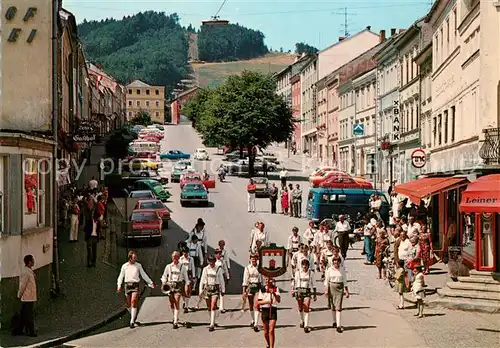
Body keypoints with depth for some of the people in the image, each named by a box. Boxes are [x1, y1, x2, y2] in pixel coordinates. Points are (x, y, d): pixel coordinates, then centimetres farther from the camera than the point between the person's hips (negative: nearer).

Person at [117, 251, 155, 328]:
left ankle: (132, 322, -14)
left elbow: (144, 275, 13)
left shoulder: (138, 265, 6)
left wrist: (151, 283, 12)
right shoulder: (124, 266, 7)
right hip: (127, 285, 2)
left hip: (135, 285, -2)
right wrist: (119, 286, -3)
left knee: (134, 302, -15)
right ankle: (133, 316, 34)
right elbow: (121, 277, 10)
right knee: (128, 304, 5)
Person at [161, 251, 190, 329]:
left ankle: (175, 322, -12)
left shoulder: (182, 267, 4)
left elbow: (186, 277, 9)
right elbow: (164, 276, 11)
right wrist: (163, 283, -4)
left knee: (177, 303, -12)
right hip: (170, 285, 3)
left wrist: (187, 286, 5)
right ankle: (175, 317, 35)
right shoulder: (168, 266, 7)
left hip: (178, 286, -2)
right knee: (171, 304, 8)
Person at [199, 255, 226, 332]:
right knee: (209, 307, 11)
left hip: (215, 289, -2)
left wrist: (223, 290, 7)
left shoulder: (218, 270, 0)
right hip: (207, 289, 2)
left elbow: (221, 280, 7)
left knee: (213, 307, -12)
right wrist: (201, 291, 6)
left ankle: (212, 325, -14)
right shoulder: (205, 269, 3)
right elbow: (202, 280, 7)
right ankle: (212, 321, 31)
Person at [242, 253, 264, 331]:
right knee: (251, 306, 12)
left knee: (256, 306, -11)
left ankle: (256, 324, -14)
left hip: (258, 287, 0)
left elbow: (262, 279, 13)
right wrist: (244, 292, -6)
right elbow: (245, 280, -1)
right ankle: (253, 320, 34)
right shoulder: (247, 268, 0)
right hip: (250, 287, 0)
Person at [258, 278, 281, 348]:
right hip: (265, 310, 2)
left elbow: (279, 300, -10)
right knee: (266, 332, 13)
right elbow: (259, 302, -1)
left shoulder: (275, 289, 0)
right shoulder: (262, 290, 1)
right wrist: (267, 301, -19)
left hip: (273, 310, -2)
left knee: (271, 331, -12)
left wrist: (274, 293, -27)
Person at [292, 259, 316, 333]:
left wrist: (314, 294, 9)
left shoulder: (311, 273, 3)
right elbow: (294, 282, 13)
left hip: (307, 292, -1)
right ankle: (302, 321, 37)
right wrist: (293, 291, 8)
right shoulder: (298, 272, 4)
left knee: (306, 309, -10)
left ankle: (306, 326, -11)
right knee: (300, 308, 9)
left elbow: (313, 284, 9)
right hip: (299, 291, 1)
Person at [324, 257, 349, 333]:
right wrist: (326, 290, -6)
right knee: (333, 306, 12)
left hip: (340, 287, -1)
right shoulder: (329, 269, 1)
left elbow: (345, 280, 8)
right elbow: (326, 280, 2)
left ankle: (338, 326, -12)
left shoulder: (342, 269, 3)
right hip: (331, 287, 1)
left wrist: (347, 291, 7)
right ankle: (335, 322, 32)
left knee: (338, 307, -8)